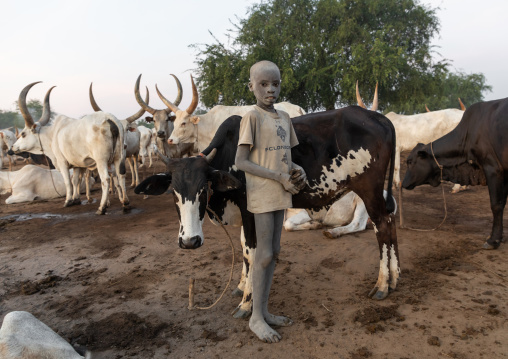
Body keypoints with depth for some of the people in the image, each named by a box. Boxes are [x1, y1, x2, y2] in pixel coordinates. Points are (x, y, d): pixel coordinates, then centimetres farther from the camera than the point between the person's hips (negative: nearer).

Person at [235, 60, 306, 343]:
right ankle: (256, 318, 14)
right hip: (262, 194, -7)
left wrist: (297, 170, -5)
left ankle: (264, 311, 27)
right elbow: (241, 161, -15)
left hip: (281, 193, 7)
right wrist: (280, 177, -19)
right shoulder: (252, 118, -10)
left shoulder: (284, 118, 10)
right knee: (264, 255, -2)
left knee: (274, 252, 13)